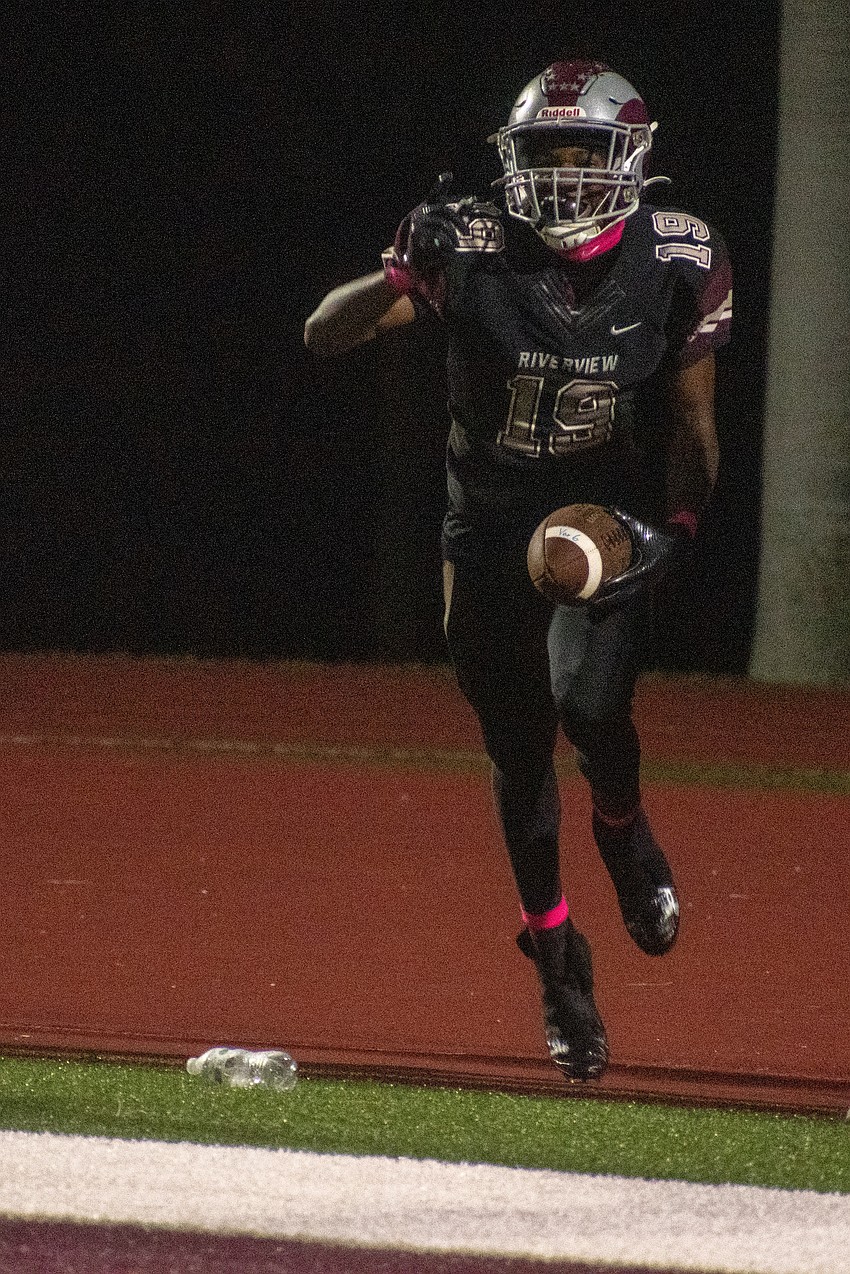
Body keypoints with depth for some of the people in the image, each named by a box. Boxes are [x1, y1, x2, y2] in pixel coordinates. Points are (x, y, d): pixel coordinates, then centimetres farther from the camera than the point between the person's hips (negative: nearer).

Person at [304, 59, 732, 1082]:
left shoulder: (675, 264, -9)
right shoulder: (474, 251, -16)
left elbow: (692, 421, 3)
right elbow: (325, 335, -19)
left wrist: (678, 524, -11)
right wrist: (402, 277, -38)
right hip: (491, 526, 0)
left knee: (590, 702, -23)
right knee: (519, 748, 2)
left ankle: (626, 838, 11)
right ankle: (558, 964, 18)